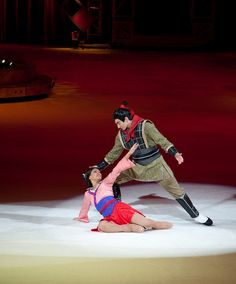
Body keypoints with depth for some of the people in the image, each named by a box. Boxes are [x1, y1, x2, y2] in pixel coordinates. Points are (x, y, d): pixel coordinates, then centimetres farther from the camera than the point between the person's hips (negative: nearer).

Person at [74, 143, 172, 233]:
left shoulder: (105, 183, 15)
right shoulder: (88, 194, 23)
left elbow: (116, 170, 7)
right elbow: (85, 207, 41)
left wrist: (129, 153, -2)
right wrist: (81, 217, 59)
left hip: (119, 209, -1)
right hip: (111, 218, 1)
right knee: (102, 225, -38)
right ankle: (130, 227, -39)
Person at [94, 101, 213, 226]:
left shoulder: (145, 126, -20)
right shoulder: (121, 134, -1)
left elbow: (161, 140, -23)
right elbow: (114, 153, 10)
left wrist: (175, 153, -37)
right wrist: (98, 168, 11)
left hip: (155, 165, -5)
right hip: (137, 167, 5)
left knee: (176, 190, -4)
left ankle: (196, 215, 8)